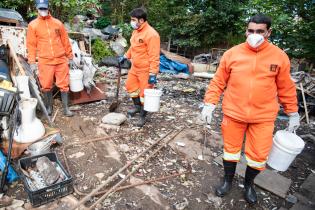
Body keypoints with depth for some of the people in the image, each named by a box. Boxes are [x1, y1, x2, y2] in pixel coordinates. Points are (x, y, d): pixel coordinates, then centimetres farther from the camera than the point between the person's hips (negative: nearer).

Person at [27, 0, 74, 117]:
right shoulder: (33, 25, 4)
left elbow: (65, 41, 11)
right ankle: (49, 107, 27)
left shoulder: (58, 23, 8)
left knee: (64, 85, 3)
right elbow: (31, 45, 3)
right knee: (46, 86, 7)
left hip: (61, 60, 1)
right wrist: (32, 62, -3)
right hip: (45, 61, -1)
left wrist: (70, 57, 10)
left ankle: (66, 108, 14)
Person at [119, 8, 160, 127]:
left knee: (145, 93, 2)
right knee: (130, 86, 21)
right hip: (135, 67, 9)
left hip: (146, 70, -9)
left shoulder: (151, 34, -22)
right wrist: (125, 56, 21)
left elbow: (154, 56, -24)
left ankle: (143, 116, 20)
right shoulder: (136, 31, 7)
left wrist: (153, 74, -26)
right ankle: (137, 106, 42)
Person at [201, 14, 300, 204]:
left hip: (263, 117, 1)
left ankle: (249, 184, 38)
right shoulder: (232, 53, -3)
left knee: (259, 154, 8)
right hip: (233, 113, 0)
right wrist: (209, 105, -4)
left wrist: (293, 113, 9)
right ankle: (228, 181, 38)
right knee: (231, 149, 13)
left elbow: (286, 88, 6)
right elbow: (218, 82, 0)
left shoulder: (280, 56, -2)